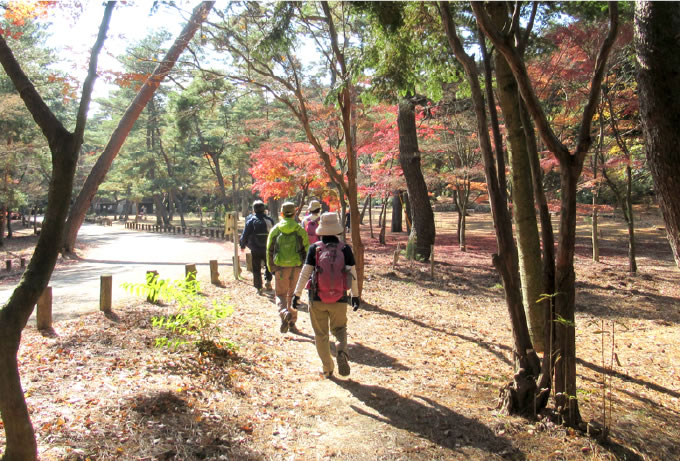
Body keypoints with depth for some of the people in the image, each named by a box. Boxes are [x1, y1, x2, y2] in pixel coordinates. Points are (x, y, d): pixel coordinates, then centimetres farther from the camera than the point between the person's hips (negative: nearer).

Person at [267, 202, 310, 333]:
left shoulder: (275, 230, 1)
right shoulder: (300, 230, -1)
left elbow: (269, 251, 4)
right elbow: (306, 250, -1)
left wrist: (271, 269, 13)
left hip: (280, 268, 0)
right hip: (296, 268, 1)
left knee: (280, 295, 10)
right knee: (293, 295, 16)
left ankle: (285, 314, -18)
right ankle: (292, 323, 20)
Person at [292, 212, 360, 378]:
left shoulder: (314, 248, -5)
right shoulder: (345, 249, -4)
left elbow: (305, 273, -5)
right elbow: (352, 274, -2)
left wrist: (297, 294, 3)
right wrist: (355, 295, 9)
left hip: (317, 299, 0)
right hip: (339, 300, 0)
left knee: (321, 334, 15)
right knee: (339, 329, 20)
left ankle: (327, 369, 19)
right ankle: (342, 351, -9)